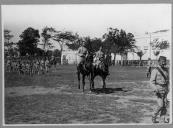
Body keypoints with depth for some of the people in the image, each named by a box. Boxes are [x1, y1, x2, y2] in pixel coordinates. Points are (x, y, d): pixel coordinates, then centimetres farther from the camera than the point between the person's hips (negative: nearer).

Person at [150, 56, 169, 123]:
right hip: (159, 90, -6)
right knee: (160, 105, -11)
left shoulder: (166, 70, 9)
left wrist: (167, 89, 17)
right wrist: (155, 90, -23)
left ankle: (163, 119, 11)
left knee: (164, 105, 3)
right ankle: (154, 117, 8)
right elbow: (152, 82, -11)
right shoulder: (155, 70, -9)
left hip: (165, 90, 6)